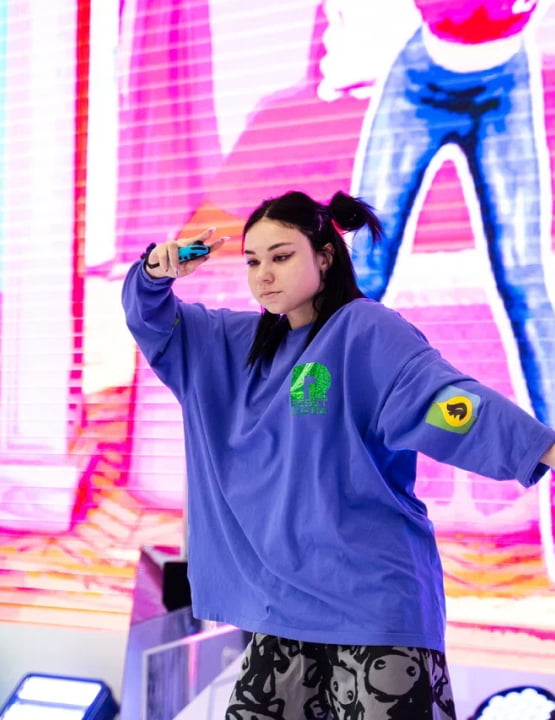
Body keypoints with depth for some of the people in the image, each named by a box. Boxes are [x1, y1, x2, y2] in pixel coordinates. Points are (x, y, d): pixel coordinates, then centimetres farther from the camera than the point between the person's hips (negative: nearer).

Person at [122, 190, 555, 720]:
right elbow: (152, 318, 18)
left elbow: (441, 399, -21)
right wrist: (158, 270, -5)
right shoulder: (239, 343, 13)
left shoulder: (365, 331, -9)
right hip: (283, 601, 7)